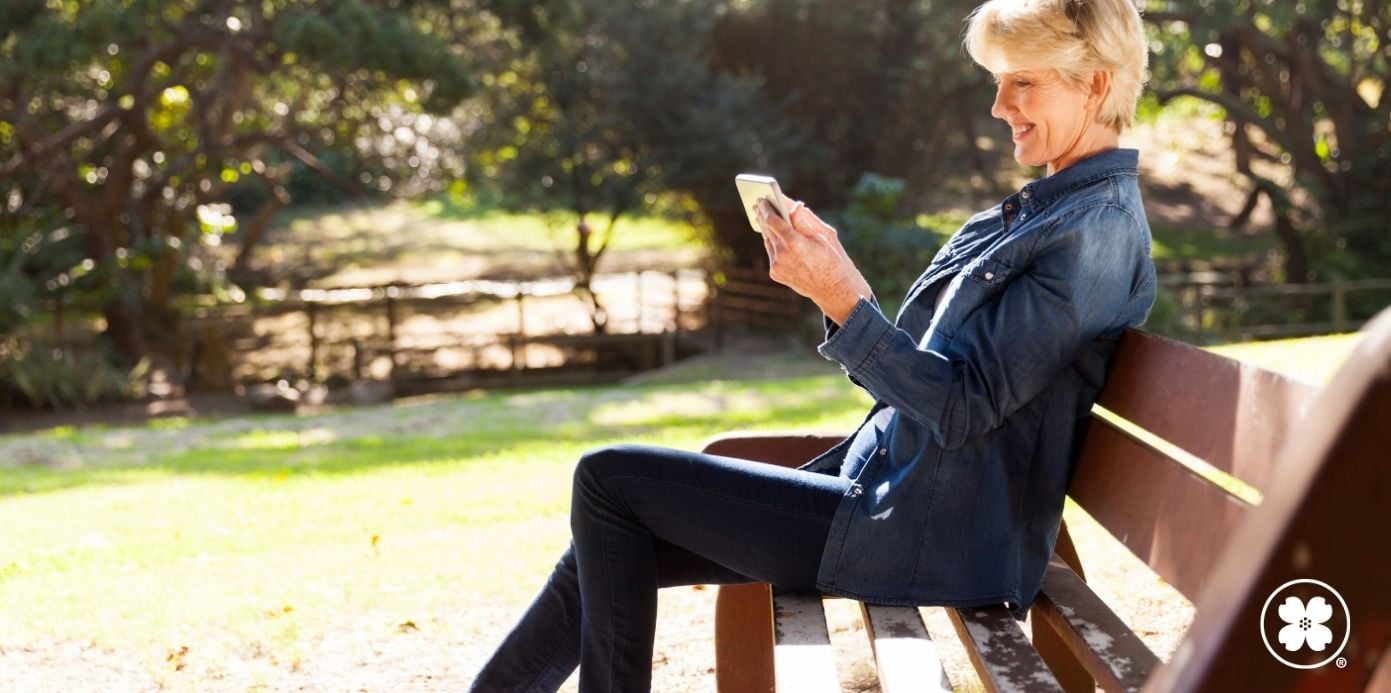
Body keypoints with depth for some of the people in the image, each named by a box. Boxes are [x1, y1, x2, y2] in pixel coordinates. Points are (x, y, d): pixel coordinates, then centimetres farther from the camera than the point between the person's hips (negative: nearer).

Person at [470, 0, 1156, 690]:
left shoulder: (1098, 229, -15)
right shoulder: (1035, 212, 15)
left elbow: (962, 410, -21)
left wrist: (843, 300, -24)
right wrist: (831, 269, 3)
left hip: (932, 542, -10)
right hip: (891, 492, 10)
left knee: (609, 479, -7)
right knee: (604, 557, 7)